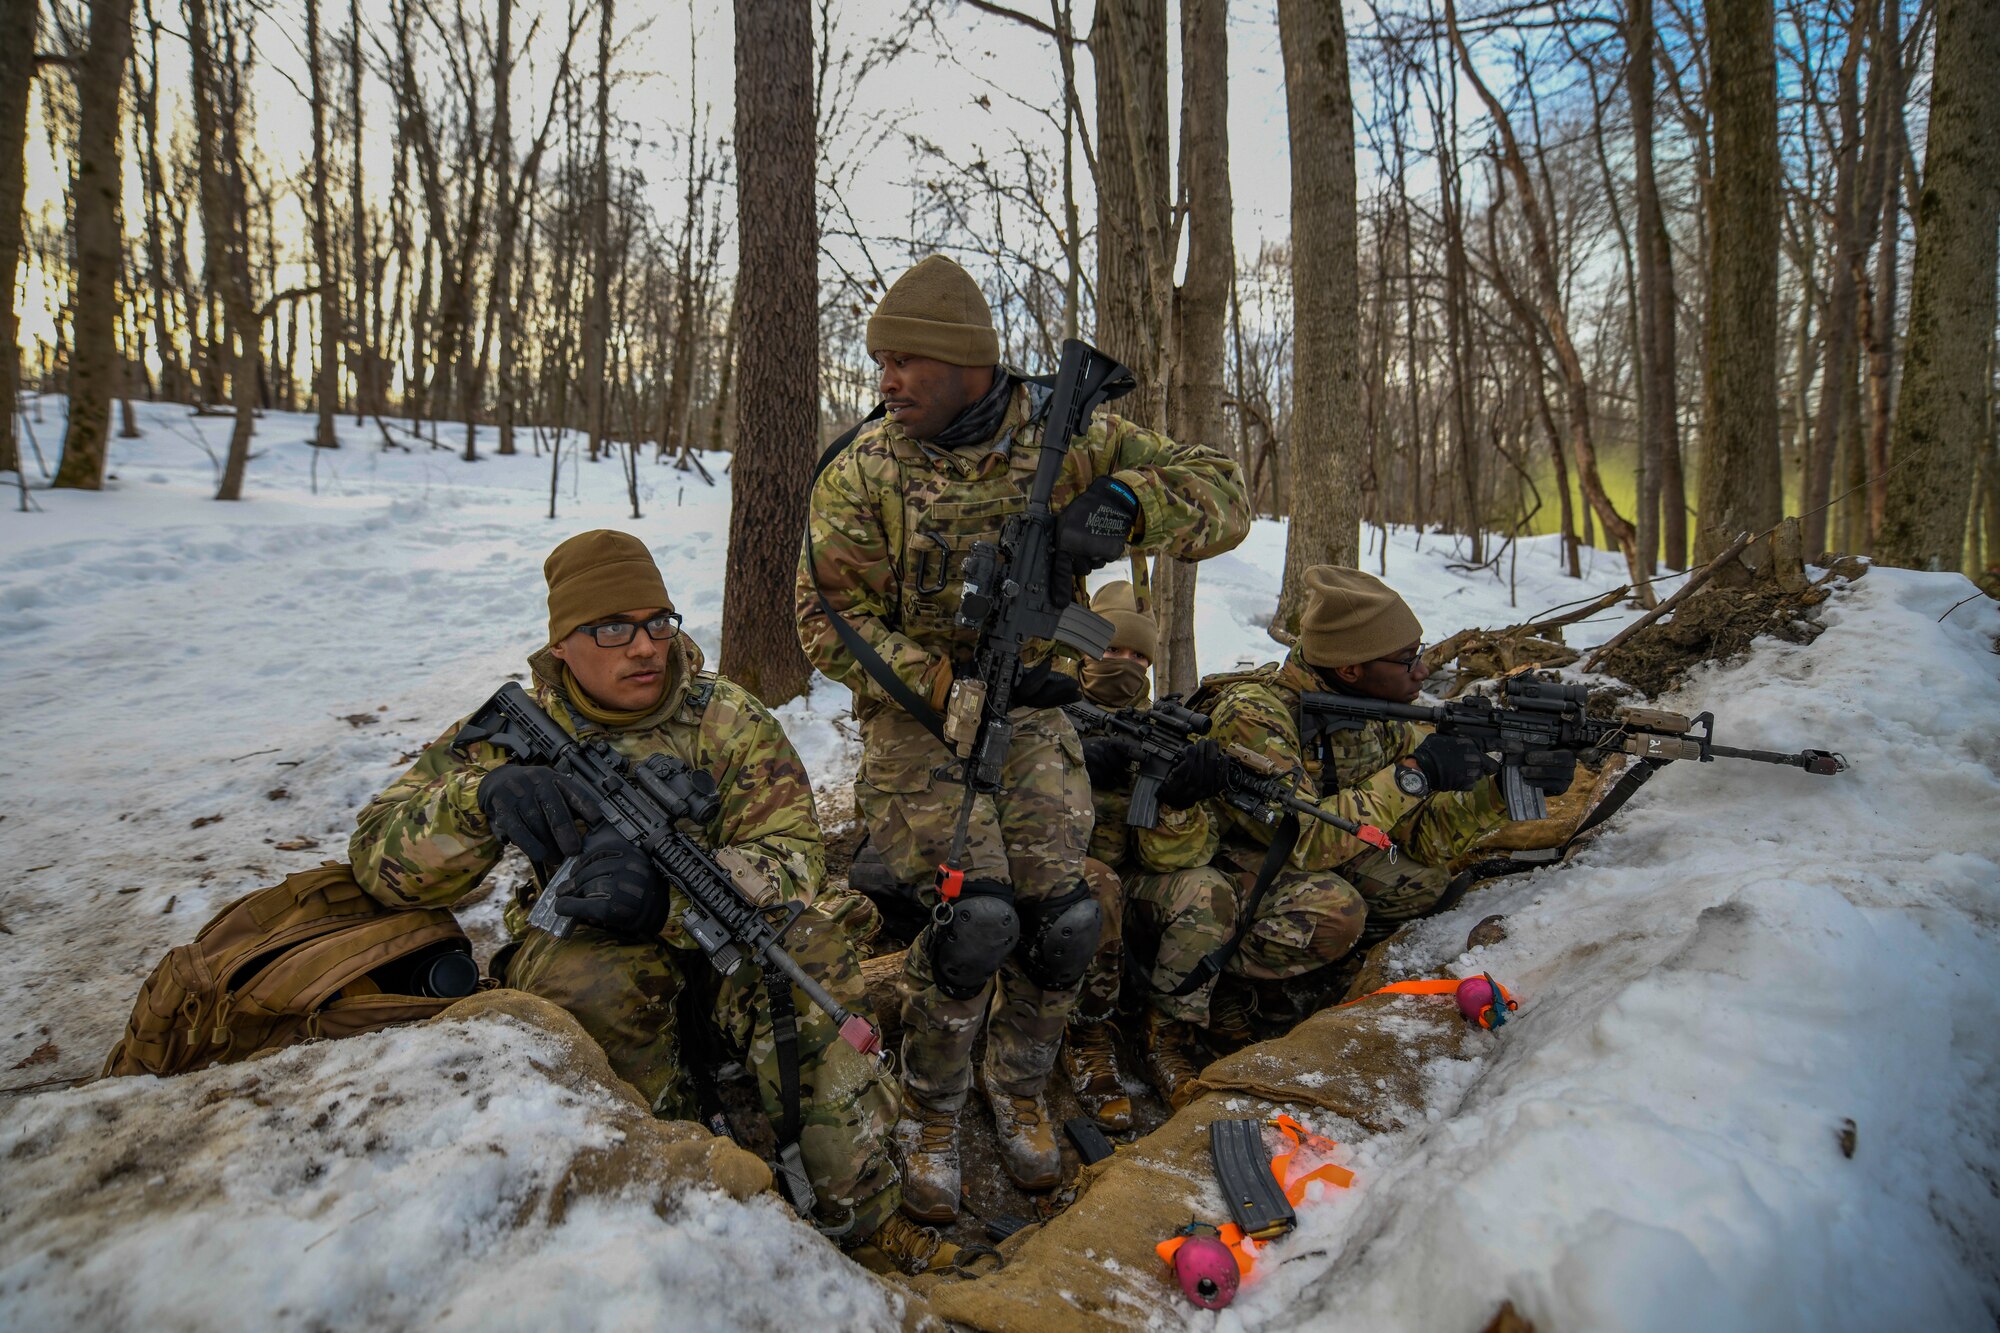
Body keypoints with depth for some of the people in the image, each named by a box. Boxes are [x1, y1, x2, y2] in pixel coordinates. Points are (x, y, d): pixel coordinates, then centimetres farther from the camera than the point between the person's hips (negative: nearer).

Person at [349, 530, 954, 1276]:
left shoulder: (727, 720, -8)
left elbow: (791, 856, -19)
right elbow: (379, 860, -13)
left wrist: (667, 896, -40)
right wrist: (482, 799, -37)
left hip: (721, 951, 0)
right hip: (582, 953, 0)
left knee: (806, 947, -30)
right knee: (590, 976, -34)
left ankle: (859, 1215, -20)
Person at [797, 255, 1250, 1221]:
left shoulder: (1067, 439, -5)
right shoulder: (865, 471, -8)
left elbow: (1221, 496, -8)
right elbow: (829, 617, -10)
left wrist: (1122, 502, -29)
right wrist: (951, 687, -22)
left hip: (1030, 714, 2)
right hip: (917, 717, -2)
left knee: (1061, 920, -9)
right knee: (975, 914, -20)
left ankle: (1019, 1089, 22)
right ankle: (928, 1118, 7)